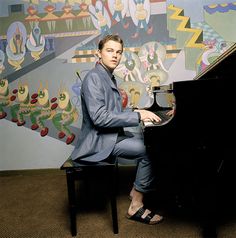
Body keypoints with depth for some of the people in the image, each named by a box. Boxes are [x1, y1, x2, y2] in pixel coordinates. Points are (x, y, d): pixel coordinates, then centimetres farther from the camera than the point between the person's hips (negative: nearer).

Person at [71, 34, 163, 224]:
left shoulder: (109, 78, 13)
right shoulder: (93, 78, -16)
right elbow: (99, 118, -25)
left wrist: (135, 112, 3)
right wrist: (137, 116, -24)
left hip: (111, 135, 9)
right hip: (98, 141, -9)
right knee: (149, 151, -16)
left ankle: (137, 190, 16)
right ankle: (136, 206, -3)